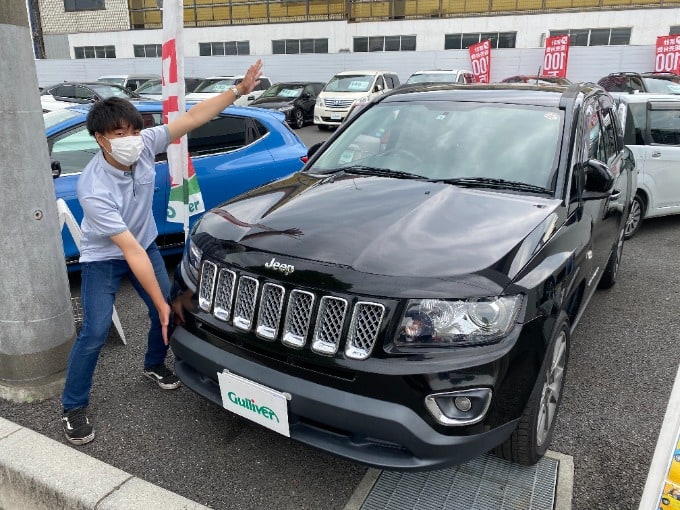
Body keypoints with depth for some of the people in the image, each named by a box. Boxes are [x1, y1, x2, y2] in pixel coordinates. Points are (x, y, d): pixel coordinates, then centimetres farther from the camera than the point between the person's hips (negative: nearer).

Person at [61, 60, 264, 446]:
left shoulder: (145, 145, -23)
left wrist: (240, 90, -23)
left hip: (146, 245, 5)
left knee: (169, 312, 6)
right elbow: (130, 251, -36)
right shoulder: (94, 189, -36)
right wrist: (161, 304, -33)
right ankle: (74, 408, 11)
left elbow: (193, 118, -17)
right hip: (104, 258, -5)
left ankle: (155, 365, 36)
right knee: (96, 332, -10)